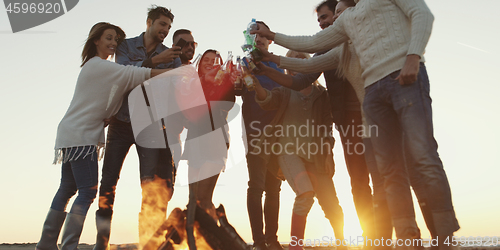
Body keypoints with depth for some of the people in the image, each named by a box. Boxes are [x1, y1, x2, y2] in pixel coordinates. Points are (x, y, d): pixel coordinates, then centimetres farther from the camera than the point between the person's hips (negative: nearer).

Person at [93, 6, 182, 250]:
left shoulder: (171, 57, 7)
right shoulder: (126, 45, 5)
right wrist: (153, 61, -26)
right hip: (121, 122, 0)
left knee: (152, 188, -4)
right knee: (108, 182, -1)